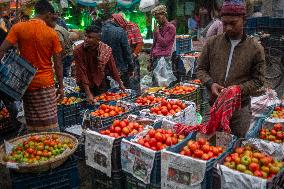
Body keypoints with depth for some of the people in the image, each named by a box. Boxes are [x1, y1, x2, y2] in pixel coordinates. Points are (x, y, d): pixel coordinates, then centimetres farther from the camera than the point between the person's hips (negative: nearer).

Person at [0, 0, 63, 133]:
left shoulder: (18, 28, -1)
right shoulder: (52, 33, -4)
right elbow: (58, 64, -2)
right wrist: (61, 87, 5)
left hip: (26, 83, 2)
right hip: (46, 83, -2)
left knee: (32, 125, 10)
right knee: (50, 124, 3)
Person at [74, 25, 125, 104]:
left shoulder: (106, 50, -19)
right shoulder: (78, 50, -25)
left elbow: (112, 68, -6)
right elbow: (82, 73, -24)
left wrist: (120, 84, 5)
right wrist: (88, 94, -27)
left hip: (100, 83, 2)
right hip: (86, 85, -2)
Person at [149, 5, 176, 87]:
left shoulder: (171, 27, -4)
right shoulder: (158, 27, 18)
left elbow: (164, 44, -12)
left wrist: (157, 32, -7)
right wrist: (150, 61, 19)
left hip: (164, 59, -8)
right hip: (155, 59, 8)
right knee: (154, 84, 7)